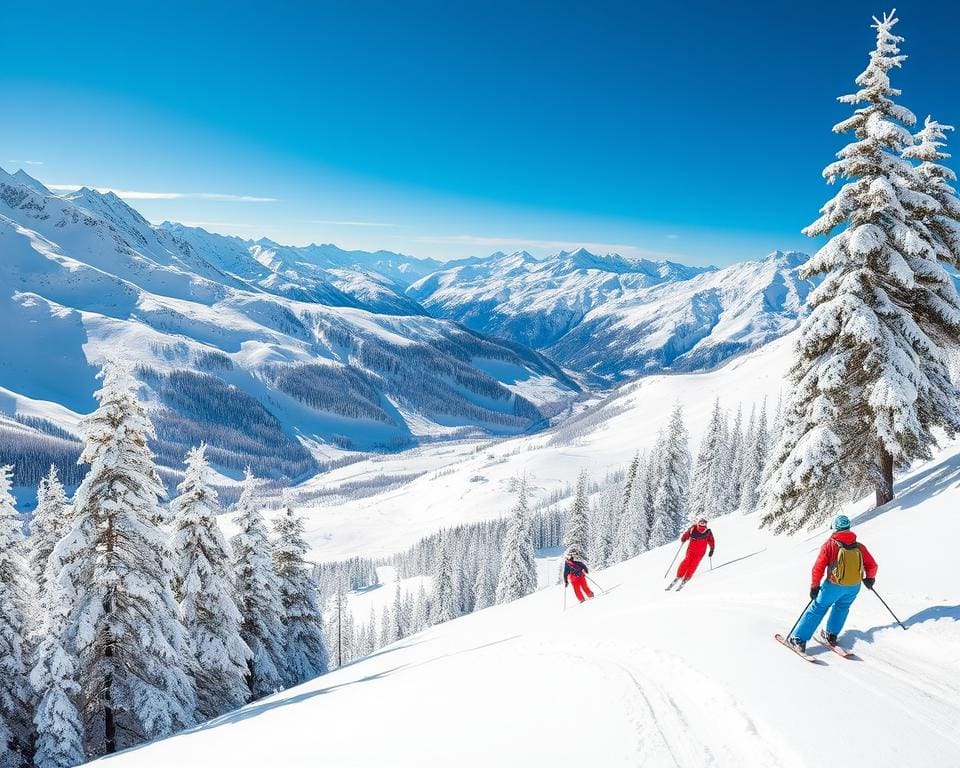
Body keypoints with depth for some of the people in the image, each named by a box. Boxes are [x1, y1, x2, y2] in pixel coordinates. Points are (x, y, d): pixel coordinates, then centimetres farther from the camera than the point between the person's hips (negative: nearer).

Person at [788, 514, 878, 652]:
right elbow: (872, 565, 8)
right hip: (854, 587, 3)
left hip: (834, 585, -3)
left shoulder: (830, 545, -7)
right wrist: (870, 578, 29)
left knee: (818, 608, 10)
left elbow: (818, 568, -9)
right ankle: (831, 635, 26)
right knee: (842, 607, 30)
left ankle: (799, 639, 9)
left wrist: (814, 586, 3)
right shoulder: (859, 547, 2)